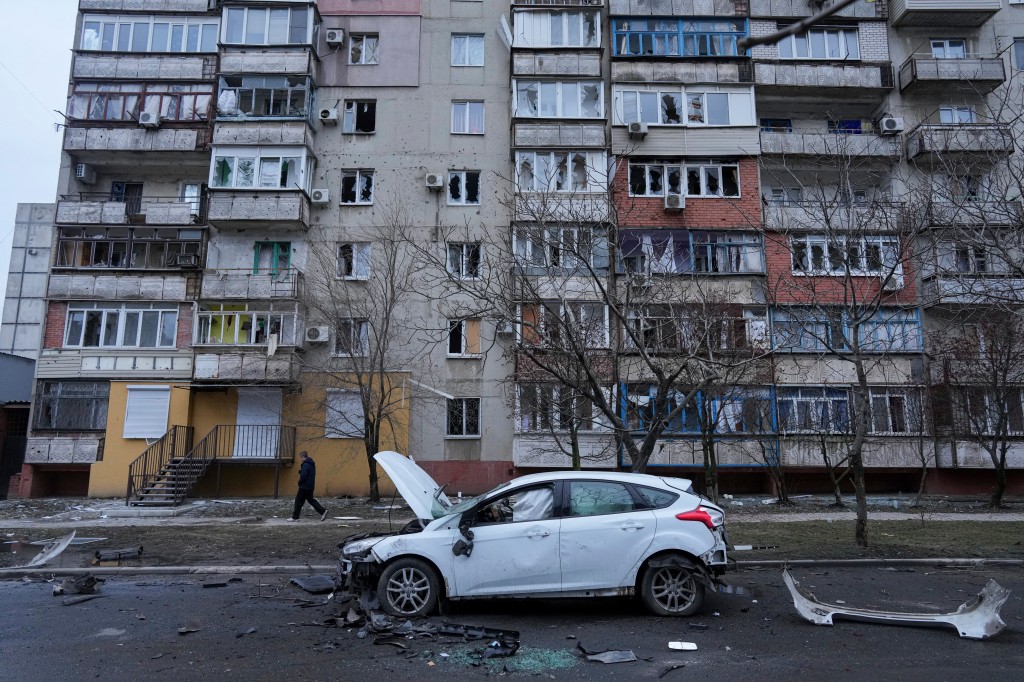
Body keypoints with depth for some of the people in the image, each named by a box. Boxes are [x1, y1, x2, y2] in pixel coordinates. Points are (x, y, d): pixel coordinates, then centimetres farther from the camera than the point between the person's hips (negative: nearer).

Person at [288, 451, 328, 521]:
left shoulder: (306, 465, -19)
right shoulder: (311, 464, 14)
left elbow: (303, 476, -25)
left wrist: (299, 483, -8)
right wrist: (300, 471, 6)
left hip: (304, 487, -10)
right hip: (310, 487, 10)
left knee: (298, 501, 1)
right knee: (311, 500, 15)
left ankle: (295, 517, 9)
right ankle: (323, 511, 7)